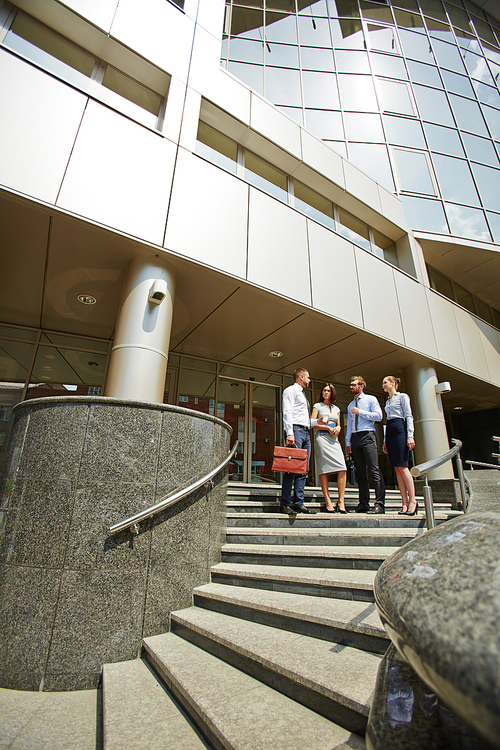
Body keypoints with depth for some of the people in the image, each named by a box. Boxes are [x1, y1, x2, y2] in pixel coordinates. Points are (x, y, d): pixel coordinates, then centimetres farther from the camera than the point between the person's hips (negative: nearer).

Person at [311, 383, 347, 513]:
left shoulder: (336, 408, 23)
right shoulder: (317, 406, 9)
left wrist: (337, 429, 2)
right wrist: (328, 428, -10)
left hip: (334, 439, 4)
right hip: (322, 438, -4)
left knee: (342, 469, -10)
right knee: (324, 469, -7)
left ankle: (341, 501, -5)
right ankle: (327, 501, -2)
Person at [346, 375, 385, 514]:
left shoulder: (371, 399, 8)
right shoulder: (350, 406, 23)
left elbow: (378, 416, -6)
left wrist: (360, 412, -6)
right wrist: (348, 443, 12)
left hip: (367, 436, -5)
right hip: (354, 438, 6)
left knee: (375, 470, -11)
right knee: (360, 473, 4)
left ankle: (380, 504, -9)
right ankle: (363, 504, 6)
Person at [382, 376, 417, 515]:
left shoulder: (402, 397, 3)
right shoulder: (387, 401, 23)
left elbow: (409, 416, -5)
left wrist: (410, 436, -15)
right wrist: (385, 441, 18)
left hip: (400, 430, -7)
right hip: (390, 432, 7)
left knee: (402, 466, -12)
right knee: (397, 468, 1)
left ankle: (412, 501, -6)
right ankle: (405, 502, 1)